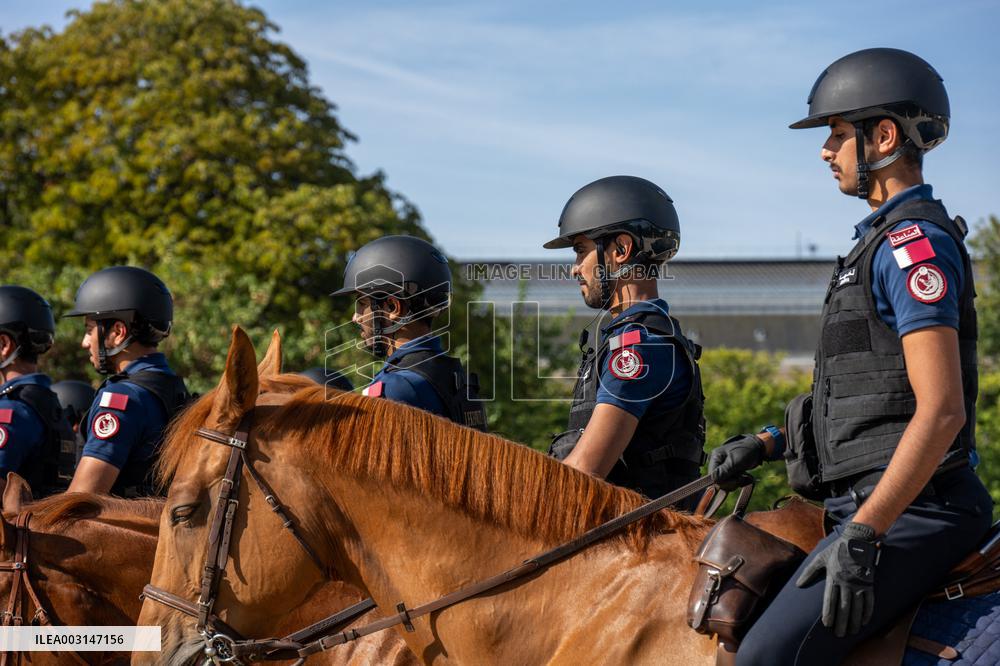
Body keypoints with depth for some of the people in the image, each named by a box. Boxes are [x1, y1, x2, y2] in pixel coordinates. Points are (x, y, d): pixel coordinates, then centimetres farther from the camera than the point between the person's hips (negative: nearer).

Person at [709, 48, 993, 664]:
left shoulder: (914, 241, -13)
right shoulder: (884, 242, 20)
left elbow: (941, 411, -22)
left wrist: (862, 535, -25)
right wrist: (770, 444, 16)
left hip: (910, 511, -11)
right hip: (871, 504, 11)